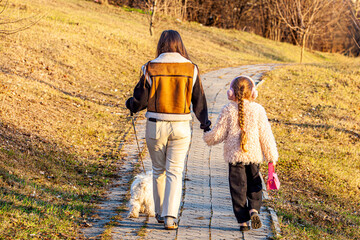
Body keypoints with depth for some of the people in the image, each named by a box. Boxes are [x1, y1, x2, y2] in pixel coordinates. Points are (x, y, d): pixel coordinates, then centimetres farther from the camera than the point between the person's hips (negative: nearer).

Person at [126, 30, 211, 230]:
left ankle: (161, 213, 26)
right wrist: (205, 123, 17)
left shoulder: (151, 68, -6)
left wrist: (131, 105, 21)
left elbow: (141, 100, -2)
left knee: (159, 170, 16)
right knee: (175, 172, 3)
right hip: (181, 127, 0)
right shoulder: (191, 69, -2)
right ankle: (170, 216, -9)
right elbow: (199, 99, 4)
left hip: (156, 126, 0)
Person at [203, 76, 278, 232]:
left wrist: (207, 138, 21)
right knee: (254, 185, 16)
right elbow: (265, 135, 0)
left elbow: (218, 134, -2)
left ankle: (243, 221, 4)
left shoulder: (228, 110, -4)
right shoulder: (258, 109, -1)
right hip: (253, 154, 1)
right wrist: (272, 156, 7)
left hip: (234, 155, -1)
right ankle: (254, 210, -7)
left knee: (238, 187, 5)